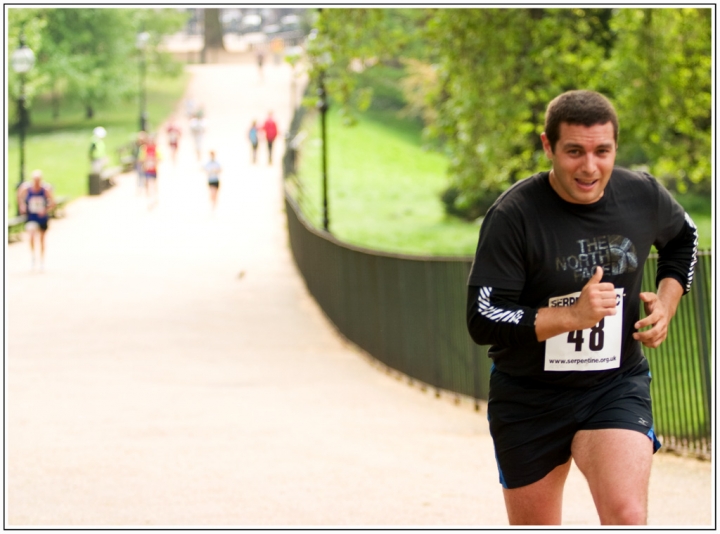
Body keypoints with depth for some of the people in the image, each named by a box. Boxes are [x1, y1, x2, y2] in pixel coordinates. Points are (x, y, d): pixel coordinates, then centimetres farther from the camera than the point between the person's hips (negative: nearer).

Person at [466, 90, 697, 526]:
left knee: (627, 517, -22)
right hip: (529, 397, -1)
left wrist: (667, 302, 3)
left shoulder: (644, 196, -6)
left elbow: (683, 238, 20)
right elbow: (482, 321, -21)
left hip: (617, 387, 1)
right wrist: (571, 316, -31)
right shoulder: (514, 215, -18)